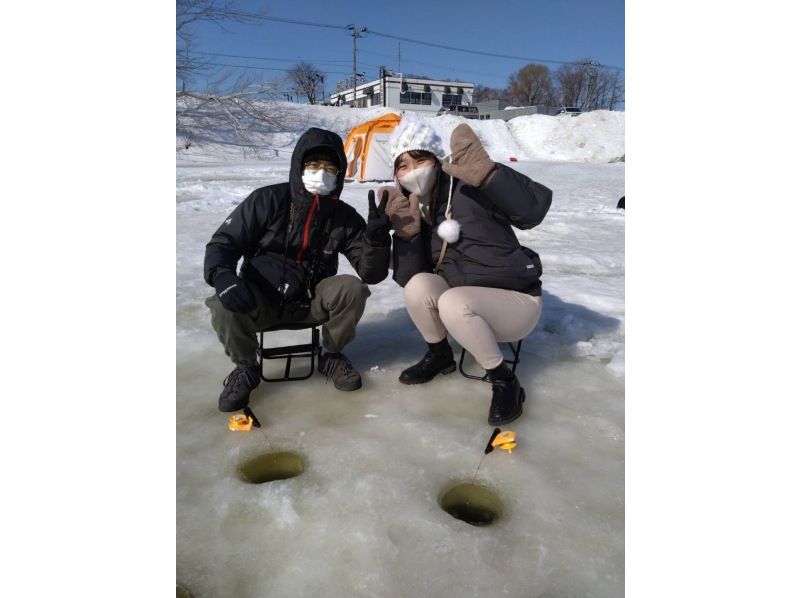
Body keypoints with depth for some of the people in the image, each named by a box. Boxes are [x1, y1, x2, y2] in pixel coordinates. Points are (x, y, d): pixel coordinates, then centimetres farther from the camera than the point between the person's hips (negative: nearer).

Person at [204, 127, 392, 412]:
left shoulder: (345, 217, -6)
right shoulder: (268, 200, -11)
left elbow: (372, 273, -9)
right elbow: (223, 242, -8)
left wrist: (376, 238, -30)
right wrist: (222, 275, -30)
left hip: (311, 301, 1)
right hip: (259, 300, -1)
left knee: (353, 289, -26)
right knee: (225, 305, -31)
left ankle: (331, 356, 1)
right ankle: (246, 367, 0)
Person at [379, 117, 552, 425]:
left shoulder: (468, 190, -18)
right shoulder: (414, 212, 1)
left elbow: (535, 207, -32)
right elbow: (407, 277, -5)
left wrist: (485, 173, -46)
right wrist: (406, 233, -21)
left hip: (517, 302, -5)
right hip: (469, 304, 6)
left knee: (453, 301, -32)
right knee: (418, 285, -19)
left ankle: (504, 382, -12)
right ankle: (439, 355, 7)